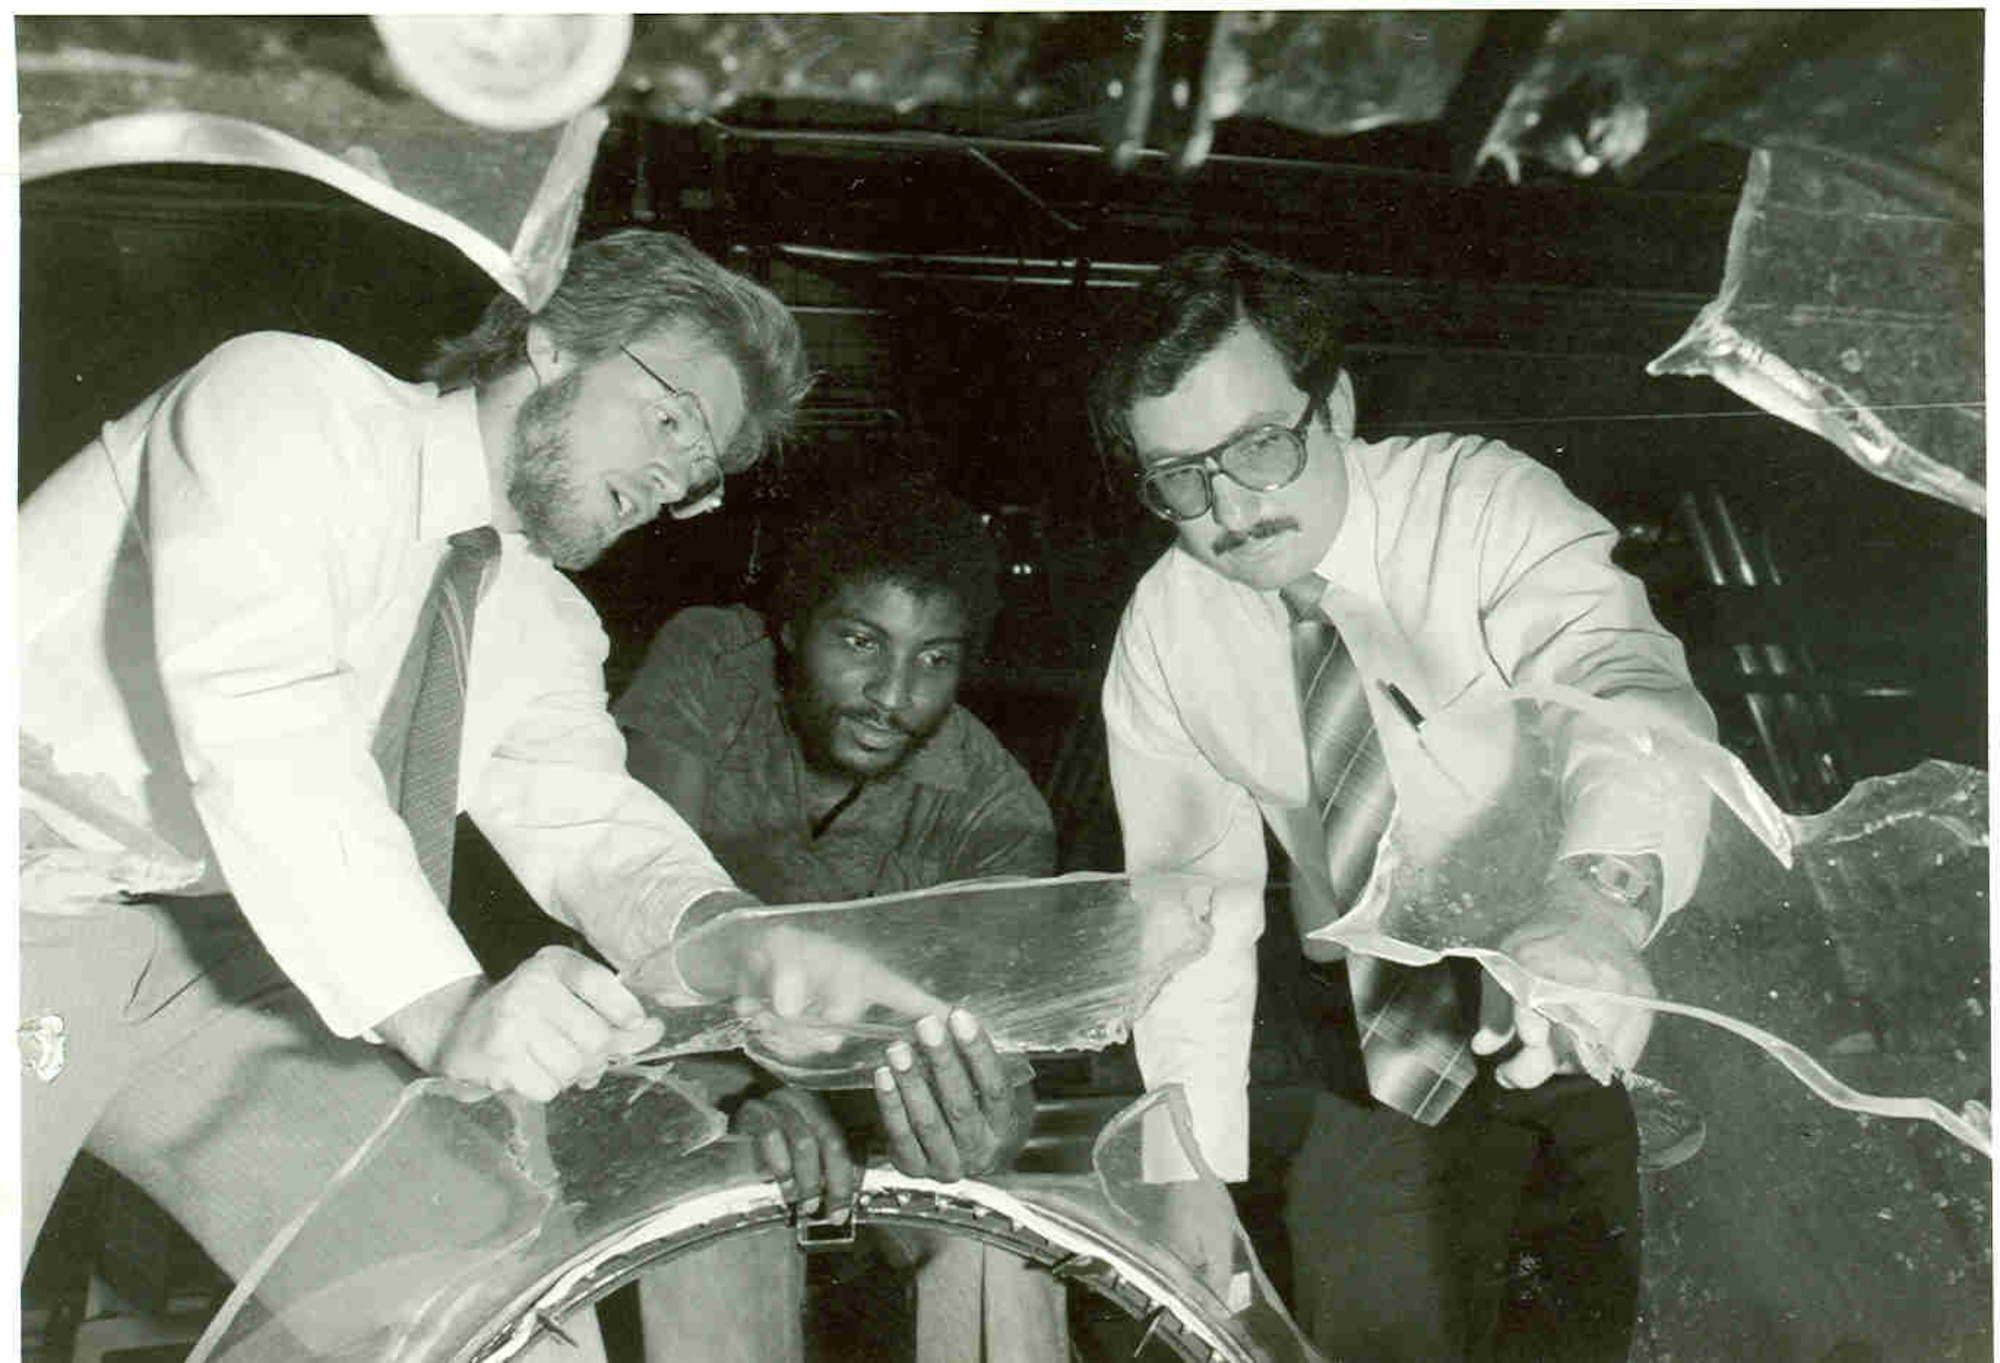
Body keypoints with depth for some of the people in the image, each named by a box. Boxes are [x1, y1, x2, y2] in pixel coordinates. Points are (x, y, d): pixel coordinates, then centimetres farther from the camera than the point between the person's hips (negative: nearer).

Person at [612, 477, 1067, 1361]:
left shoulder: (996, 814, -16)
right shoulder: (708, 664, -16)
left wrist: (991, 1122, -54)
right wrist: (754, 1084, -45)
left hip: (877, 1097, 1)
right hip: (690, 1080, 0)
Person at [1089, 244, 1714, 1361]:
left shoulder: (1480, 500, -15)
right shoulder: (1162, 636, -4)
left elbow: (1631, 690, -31)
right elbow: (1192, 896, 0)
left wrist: (1601, 896, -53)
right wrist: (1190, 1165, -4)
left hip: (1611, 985, -2)